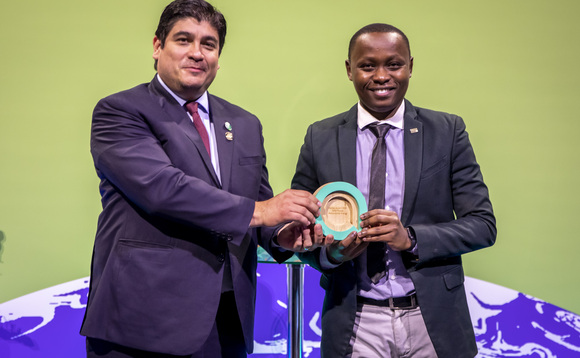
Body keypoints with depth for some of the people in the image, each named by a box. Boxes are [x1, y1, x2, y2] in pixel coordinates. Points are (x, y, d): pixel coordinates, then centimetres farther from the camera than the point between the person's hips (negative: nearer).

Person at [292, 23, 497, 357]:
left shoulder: (448, 131, -1)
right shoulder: (321, 138, 1)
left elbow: (483, 224, -4)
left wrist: (411, 238, -18)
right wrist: (330, 252, -16)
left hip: (432, 321, 0)